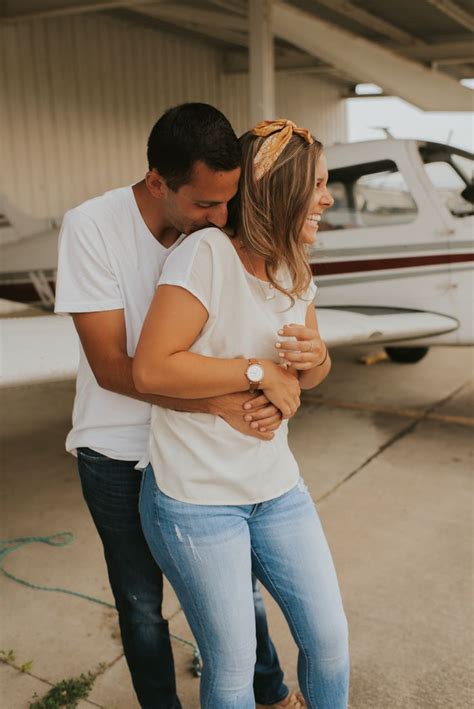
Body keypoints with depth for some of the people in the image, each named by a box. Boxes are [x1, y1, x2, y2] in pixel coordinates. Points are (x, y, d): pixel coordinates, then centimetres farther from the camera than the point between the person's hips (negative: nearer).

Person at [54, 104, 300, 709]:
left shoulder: (216, 230, -10)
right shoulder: (91, 227, -20)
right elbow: (112, 367, -24)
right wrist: (219, 404, -33)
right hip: (119, 455, -2)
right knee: (142, 605, 13)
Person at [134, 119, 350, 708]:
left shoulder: (294, 268, 4)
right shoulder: (207, 253, -20)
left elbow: (311, 376, 13)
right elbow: (149, 370, -25)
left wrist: (313, 358, -11)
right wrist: (258, 371, -21)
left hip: (276, 487, 7)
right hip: (195, 499, -6)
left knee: (329, 638, 14)